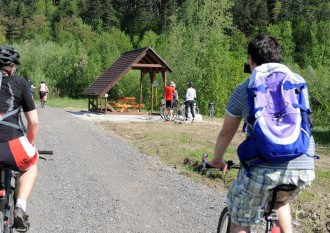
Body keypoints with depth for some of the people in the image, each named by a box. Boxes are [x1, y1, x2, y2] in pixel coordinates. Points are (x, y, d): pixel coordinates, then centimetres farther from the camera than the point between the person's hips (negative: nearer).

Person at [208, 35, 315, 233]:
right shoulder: (299, 81, 17)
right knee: (281, 200, 36)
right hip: (304, 168, 4)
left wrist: (217, 159, 41)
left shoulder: (243, 90, 11)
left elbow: (226, 133, 22)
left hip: (264, 168, -3)